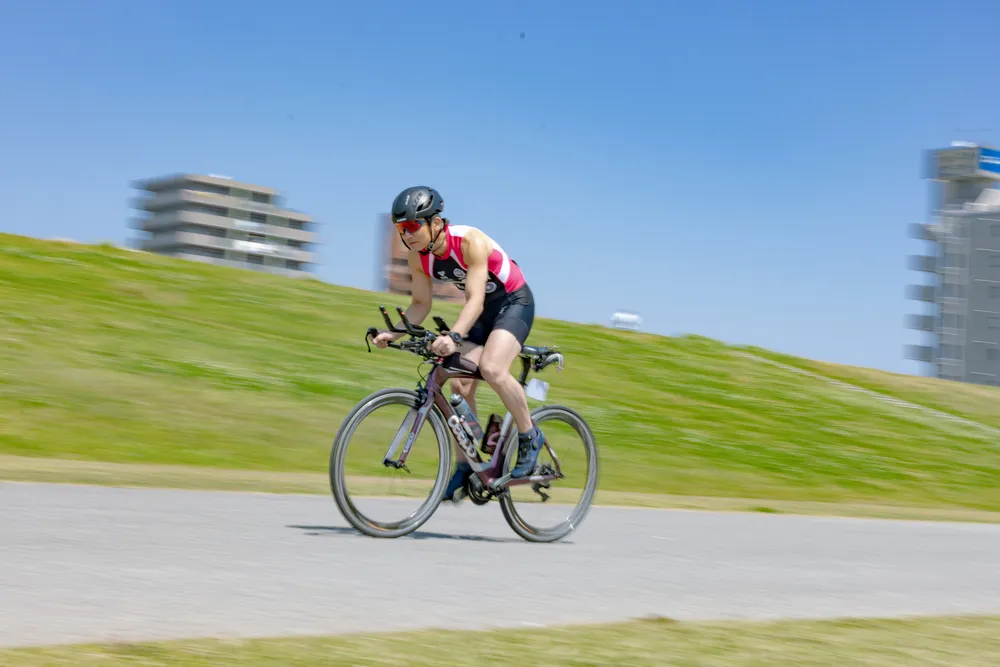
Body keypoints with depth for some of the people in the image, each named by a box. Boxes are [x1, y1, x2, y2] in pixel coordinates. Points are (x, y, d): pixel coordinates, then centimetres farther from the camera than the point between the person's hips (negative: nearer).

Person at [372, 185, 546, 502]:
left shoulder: (470, 242, -30)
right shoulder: (418, 256, -11)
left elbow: (475, 299, -38)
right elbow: (421, 303, -1)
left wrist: (454, 336, -54)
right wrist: (394, 333, -18)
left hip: (514, 302, -7)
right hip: (480, 311, 7)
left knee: (491, 368, -30)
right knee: (460, 385, -6)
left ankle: (530, 436, -10)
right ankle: (465, 467, 5)